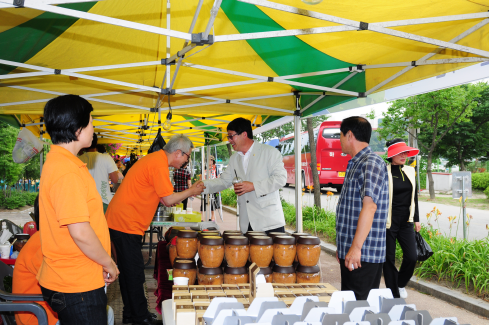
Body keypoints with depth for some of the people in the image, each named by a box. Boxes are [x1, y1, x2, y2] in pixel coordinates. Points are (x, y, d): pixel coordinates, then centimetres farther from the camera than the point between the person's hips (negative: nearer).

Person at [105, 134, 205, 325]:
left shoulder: (154, 159, 14)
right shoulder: (159, 164, -17)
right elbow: (169, 199, -16)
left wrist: (167, 199, 12)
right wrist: (191, 191, -3)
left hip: (118, 220, 10)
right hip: (126, 223, -10)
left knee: (129, 270, 16)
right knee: (134, 272, -2)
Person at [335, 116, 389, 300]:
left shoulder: (371, 164, -14)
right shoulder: (354, 165, 17)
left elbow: (369, 206, -24)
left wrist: (356, 247, -27)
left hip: (363, 255, -10)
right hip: (349, 251, 10)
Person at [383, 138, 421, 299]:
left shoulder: (410, 171, 10)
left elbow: (414, 196, 18)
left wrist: (416, 219, 17)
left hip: (406, 222, 5)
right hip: (388, 222, -5)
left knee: (412, 257, -3)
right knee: (389, 259, 3)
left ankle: (401, 284, 24)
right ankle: (394, 295, 18)